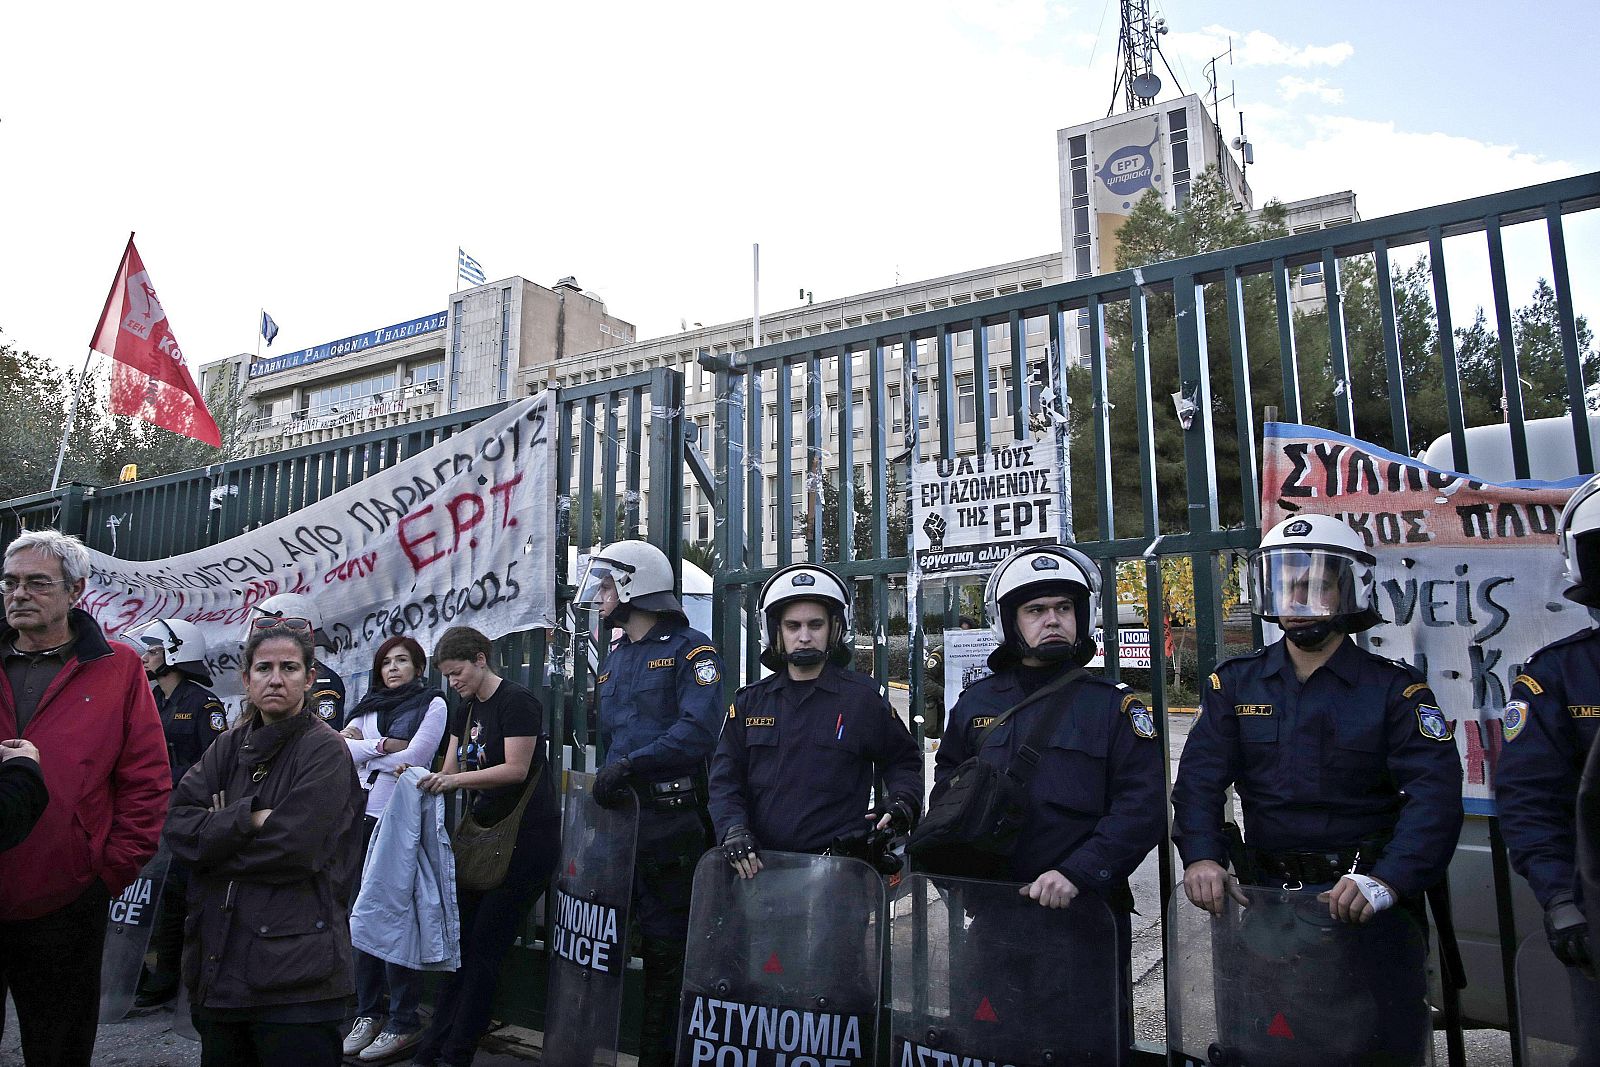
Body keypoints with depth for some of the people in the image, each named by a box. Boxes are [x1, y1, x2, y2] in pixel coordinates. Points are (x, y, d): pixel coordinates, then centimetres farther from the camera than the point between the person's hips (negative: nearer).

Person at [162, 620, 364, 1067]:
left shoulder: (326, 751, -9)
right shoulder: (228, 747, 10)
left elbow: (292, 849, -18)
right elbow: (175, 824, -2)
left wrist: (212, 838, -6)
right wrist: (249, 819, -16)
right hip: (217, 964, 6)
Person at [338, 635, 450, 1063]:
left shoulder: (432, 703, -2)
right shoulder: (369, 705, 14)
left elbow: (413, 759, -12)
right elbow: (345, 748, 0)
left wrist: (361, 747, -5)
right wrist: (384, 746, -14)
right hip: (362, 816, 5)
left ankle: (403, 1022, 9)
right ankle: (367, 1013, 21)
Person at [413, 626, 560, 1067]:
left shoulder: (516, 701, -14)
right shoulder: (466, 709, 12)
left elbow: (517, 769, -21)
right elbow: (451, 769, 10)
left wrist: (455, 780, -26)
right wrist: (425, 778, -9)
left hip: (527, 838, -8)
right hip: (486, 834, 8)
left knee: (484, 947, -2)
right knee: (462, 938, 9)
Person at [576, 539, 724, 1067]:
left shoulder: (689, 649, -7)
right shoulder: (616, 659, 19)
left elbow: (698, 730, -20)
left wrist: (628, 767, -21)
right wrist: (605, 779, 12)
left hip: (672, 820, -7)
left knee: (666, 945, 3)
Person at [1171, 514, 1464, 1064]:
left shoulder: (1395, 688, -3)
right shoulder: (1235, 683, 4)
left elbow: (1434, 794, -14)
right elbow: (1200, 778, -3)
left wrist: (1387, 879, -29)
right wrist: (1201, 856, -20)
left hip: (1365, 903, -2)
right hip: (1265, 899, 3)